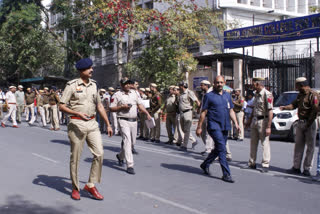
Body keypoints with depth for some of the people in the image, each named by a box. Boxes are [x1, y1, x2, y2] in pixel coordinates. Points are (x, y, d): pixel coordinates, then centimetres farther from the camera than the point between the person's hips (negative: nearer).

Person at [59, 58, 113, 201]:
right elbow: (61, 106, -8)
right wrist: (78, 113, -22)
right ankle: (75, 188, 18)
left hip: (92, 123, 5)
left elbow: (99, 106, 17)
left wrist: (108, 124, 15)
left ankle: (91, 185, 11)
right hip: (77, 124, -5)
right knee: (75, 157, 3)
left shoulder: (93, 85, 11)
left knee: (99, 154, -3)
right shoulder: (72, 85, -6)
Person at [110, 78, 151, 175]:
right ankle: (129, 165, -16)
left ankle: (120, 156, 40)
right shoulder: (117, 95, -1)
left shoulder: (134, 93, 13)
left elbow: (140, 104, 11)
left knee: (132, 142, 13)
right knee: (127, 141, -14)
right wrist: (122, 107, -14)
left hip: (134, 121, 6)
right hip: (123, 121, -6)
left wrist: (147, 113, -1)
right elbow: (111, 108, -1)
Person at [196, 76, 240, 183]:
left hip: (225, 127, 6)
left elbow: (231, 111, 17)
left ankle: (205, 164, 34)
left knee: (218, 149, 14)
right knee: (222, 149, -12)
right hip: (214, 126, -6)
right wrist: (199, 127, -2)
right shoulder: (209, 96, -2)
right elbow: (203, 112, -1)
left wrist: (236, 123, 5)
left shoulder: (227, 95, 14)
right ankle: (226, 174, -9)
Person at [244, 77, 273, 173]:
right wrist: (249, 121, 23)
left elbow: (270, 111, -19)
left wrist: (268, 127, -22)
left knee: (265, 143, -2)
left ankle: (265, 165, 5)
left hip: (263, 121, -9)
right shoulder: (257, 94, 12)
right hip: (255, 120, 9)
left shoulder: (267, 94, -15)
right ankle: (252, 163, 22)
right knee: (253, 143, 12)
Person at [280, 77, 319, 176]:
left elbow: (315, 111, -18)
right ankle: (296, 167, 14)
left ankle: (307, 168, 6)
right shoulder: (300, 95, 13)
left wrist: (308, 124, -19)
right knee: (298, 145, 8)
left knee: (310, 147, 1)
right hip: (300, 122, 8)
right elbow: (294, 104, 19)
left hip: (310, 123, -8)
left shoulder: (313, 95, -13)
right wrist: (284, 107, 0)